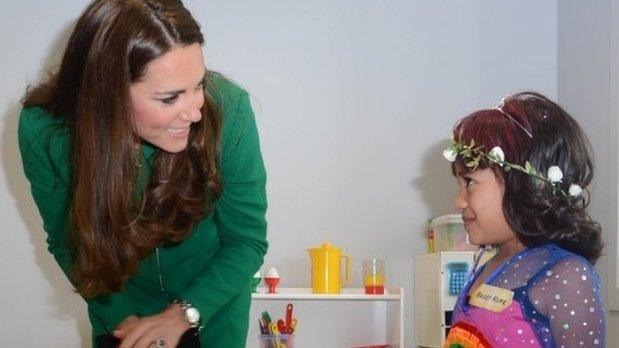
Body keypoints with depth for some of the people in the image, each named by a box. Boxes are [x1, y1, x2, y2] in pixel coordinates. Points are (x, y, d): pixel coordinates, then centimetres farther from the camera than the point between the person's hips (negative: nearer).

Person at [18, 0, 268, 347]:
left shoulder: (227, 110, -32)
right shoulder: (43, 131, -27)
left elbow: (247, 240, -19)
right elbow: (67, 242, -11)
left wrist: (182, 315, -28)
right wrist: (120, 316, -21)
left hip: (212, 294, 0)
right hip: (121, 301, 1)